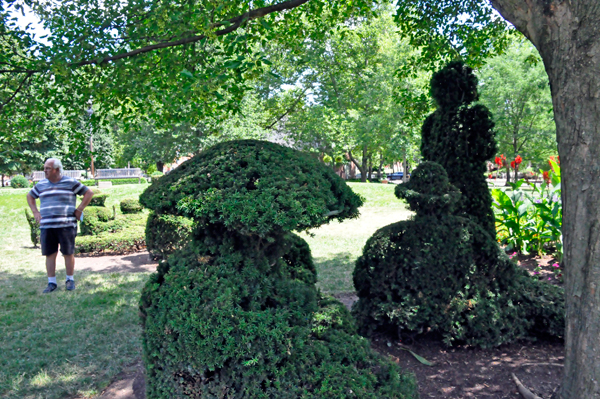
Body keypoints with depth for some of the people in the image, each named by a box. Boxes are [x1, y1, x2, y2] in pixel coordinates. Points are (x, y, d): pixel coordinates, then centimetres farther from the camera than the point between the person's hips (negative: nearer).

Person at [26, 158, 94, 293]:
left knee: (68, 253, 1)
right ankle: (51, 282, 13)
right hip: (46, 226, 3)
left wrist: (79, 210, 0)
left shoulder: (70, 183, 2)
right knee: (49, 254, 4)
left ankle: (70, 280, 16)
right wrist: (35, 212, 16)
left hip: (66, 225, -3)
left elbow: (89, 193, 6)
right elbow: (30, 196, 30)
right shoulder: (41, 185, 13)